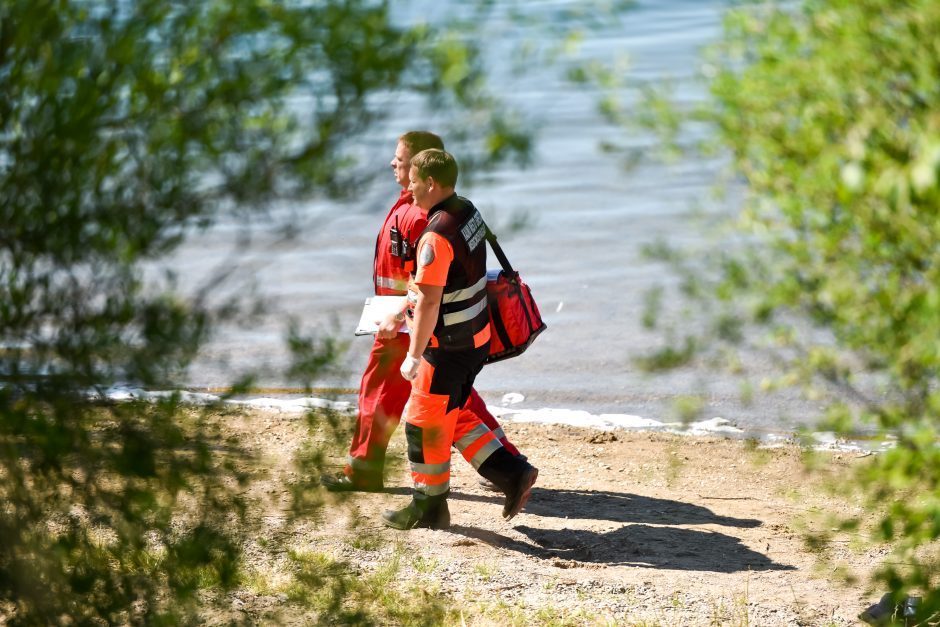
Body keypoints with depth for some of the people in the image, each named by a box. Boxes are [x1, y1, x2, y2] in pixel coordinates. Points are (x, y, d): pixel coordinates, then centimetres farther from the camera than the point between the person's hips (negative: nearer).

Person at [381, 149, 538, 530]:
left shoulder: (437, 236, -24)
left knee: (425, 424, 6)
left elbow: (429, 302, -25)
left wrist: (414, 355, -19)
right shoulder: (468, 212, 5)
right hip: (476, 337, 9)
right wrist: (406, 304, 25)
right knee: (451, 417, 21)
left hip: (449, 347, -9)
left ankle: (428, 507, 18)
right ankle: (512, 474, 17)